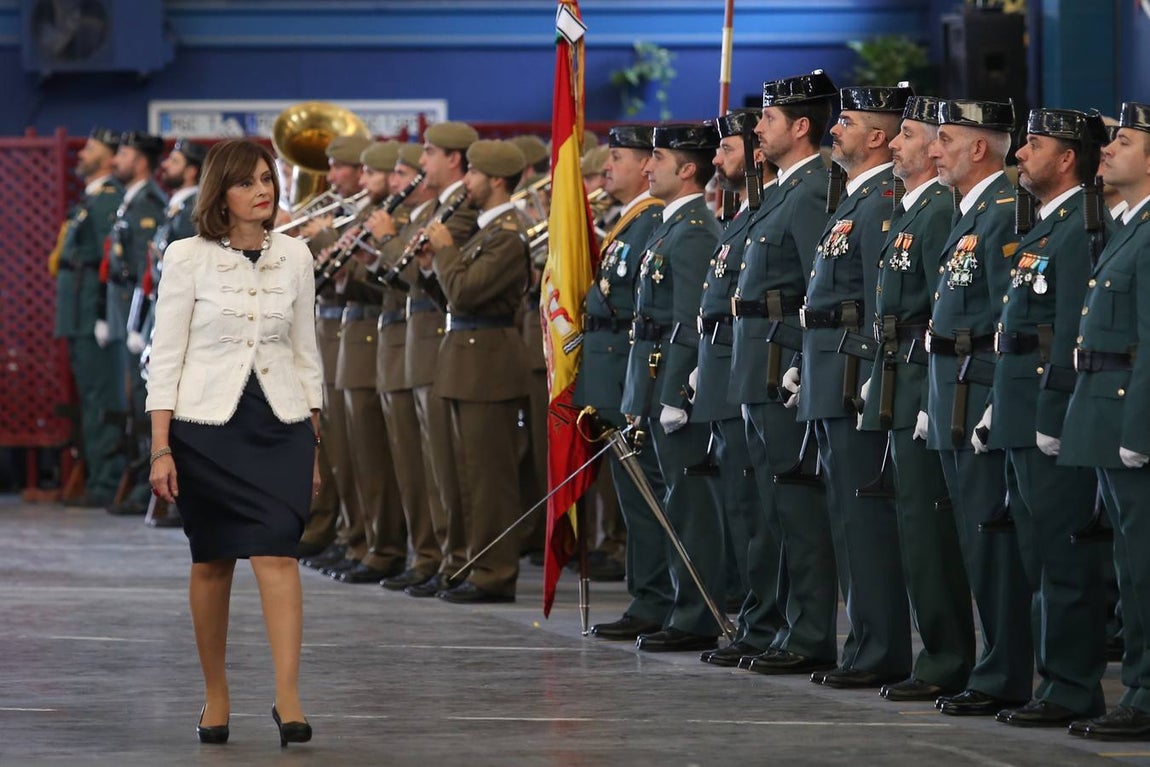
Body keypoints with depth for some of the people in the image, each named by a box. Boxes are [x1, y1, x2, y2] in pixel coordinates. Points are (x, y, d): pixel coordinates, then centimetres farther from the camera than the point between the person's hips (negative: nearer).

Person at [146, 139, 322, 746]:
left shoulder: (293, 257, 7)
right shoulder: (187, 258, -3)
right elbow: (165, 356, -3)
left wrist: (314, 443, 13)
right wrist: (160, 448, -8)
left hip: (280, 424, 2)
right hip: (207, 423, -2)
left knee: (276, 553, -12)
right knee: (213, 561, 6)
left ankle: (287, 697, -16)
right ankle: (215, 696, 18)